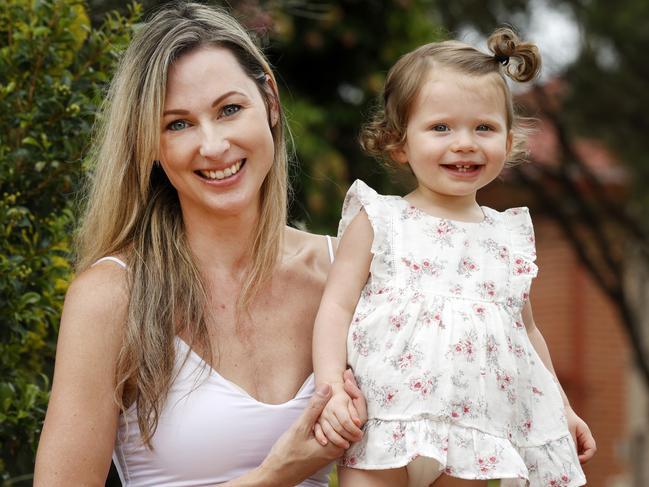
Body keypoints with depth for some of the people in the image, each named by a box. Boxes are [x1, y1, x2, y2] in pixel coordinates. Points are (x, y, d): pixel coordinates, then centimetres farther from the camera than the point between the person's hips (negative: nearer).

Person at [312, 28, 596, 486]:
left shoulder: (511, 235, 15)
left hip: (488, 435, 3)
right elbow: (337, 307, -1)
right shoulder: (378, 221, 4)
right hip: (390, 425, -3)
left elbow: (526, 332, 24)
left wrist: (563, 410, 24)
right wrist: (331, 388, -14)